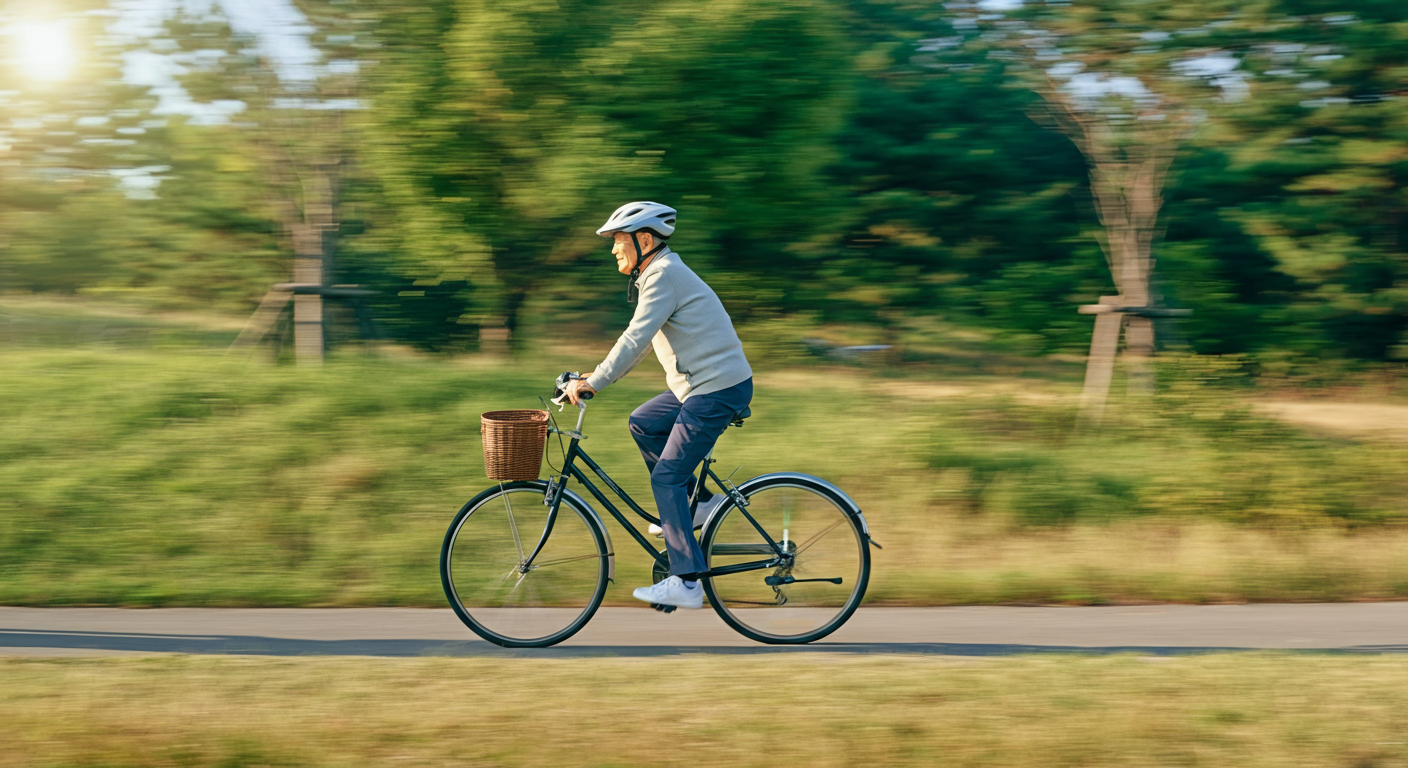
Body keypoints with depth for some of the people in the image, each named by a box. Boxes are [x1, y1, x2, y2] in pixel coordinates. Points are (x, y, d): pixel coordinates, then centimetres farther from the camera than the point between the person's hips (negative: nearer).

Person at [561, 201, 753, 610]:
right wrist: (599, 374, 18)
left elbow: (636, 339, -22)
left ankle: (686, 582, -9)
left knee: (666, 477, -9)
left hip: (717, 390, -10)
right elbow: (641, 341, 23)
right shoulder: (659, 273, 17)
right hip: (702, 385, 10)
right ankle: (698, 500, 21)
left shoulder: (665, 275, -15)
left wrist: (594, 382, -19)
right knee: (642, 424, 20)